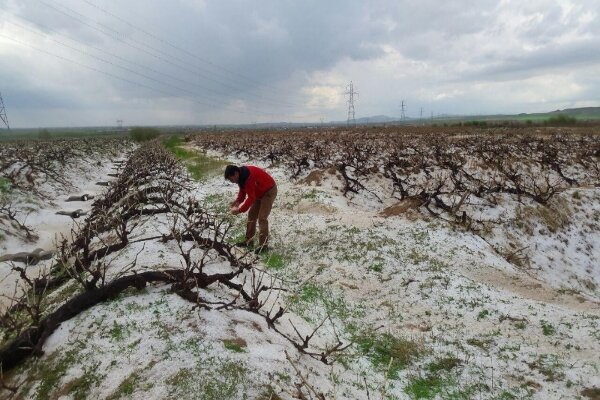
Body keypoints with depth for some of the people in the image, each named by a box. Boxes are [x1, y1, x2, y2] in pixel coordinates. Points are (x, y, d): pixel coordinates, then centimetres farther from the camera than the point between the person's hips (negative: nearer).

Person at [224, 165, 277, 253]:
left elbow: (251, 197, -32)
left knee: (262, 218, -14)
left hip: (269, 191, -10)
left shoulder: (248, 177, -34)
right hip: (259, 192, 10)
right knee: (252, 215, 9)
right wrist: (237, 201, -10)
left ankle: (264, 244, -8)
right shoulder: (241, 176, -4)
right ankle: (248, 240, 18)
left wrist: (240, 210, -28)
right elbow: (243, 190, 8)